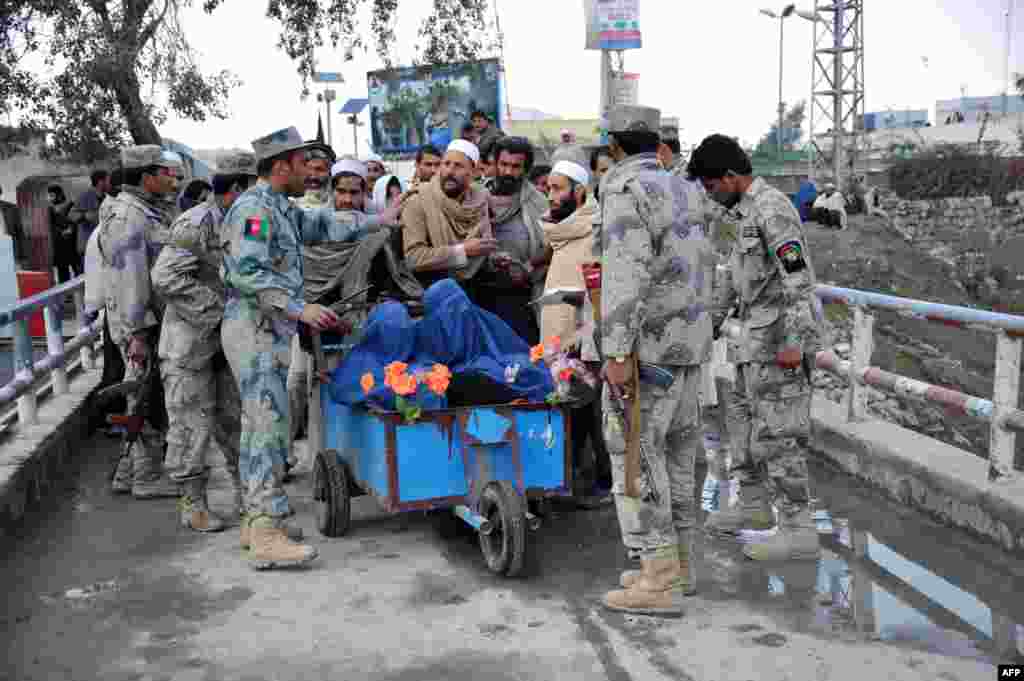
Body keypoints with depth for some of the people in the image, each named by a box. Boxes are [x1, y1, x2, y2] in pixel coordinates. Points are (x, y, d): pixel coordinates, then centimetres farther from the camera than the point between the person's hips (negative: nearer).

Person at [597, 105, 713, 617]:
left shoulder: (625, 190, -12)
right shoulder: (684, 190, 14)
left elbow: (626, 271, -23)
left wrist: (617, 353, -26)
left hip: (648, 344, -9)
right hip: (690, 343, 9)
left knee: (635, 454, -4)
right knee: (675, 450, 14)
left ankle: (660, 582, -3)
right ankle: (677, 563, 22)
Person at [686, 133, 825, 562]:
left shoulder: (772, 210, -16)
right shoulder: (748, 210, 15)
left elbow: (798, 277, -23)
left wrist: (794, 343, -26)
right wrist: (717, 315, 29)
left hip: (780, 338, -10)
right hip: (759, 335, 10)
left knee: (776, 432, -6)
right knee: (741, 414, 19)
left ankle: (799, 532, 1)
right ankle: (754, 504, 32)